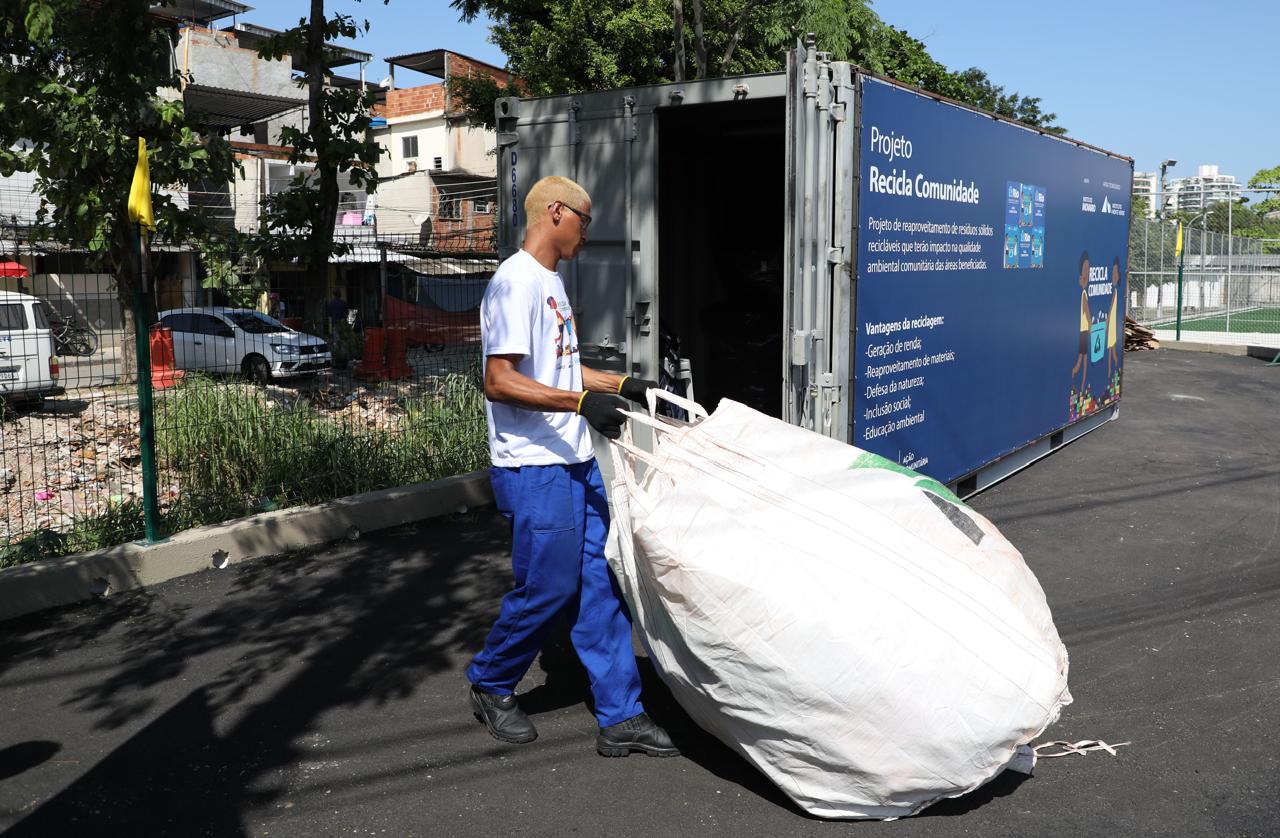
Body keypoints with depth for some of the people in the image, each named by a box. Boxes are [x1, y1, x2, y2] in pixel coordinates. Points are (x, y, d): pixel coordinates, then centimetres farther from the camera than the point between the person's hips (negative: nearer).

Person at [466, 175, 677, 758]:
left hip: (575, 463, 10)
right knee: (547, 589, 0)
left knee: (601, 583, 8)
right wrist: (583, 401, -29)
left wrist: (623, 385, 18)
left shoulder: (551, 282, 17)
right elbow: (499, 381, -23)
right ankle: (490, 685, 25)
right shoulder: (516, 282, -14)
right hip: (534, 470, -10)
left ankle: (619, 716, 15)